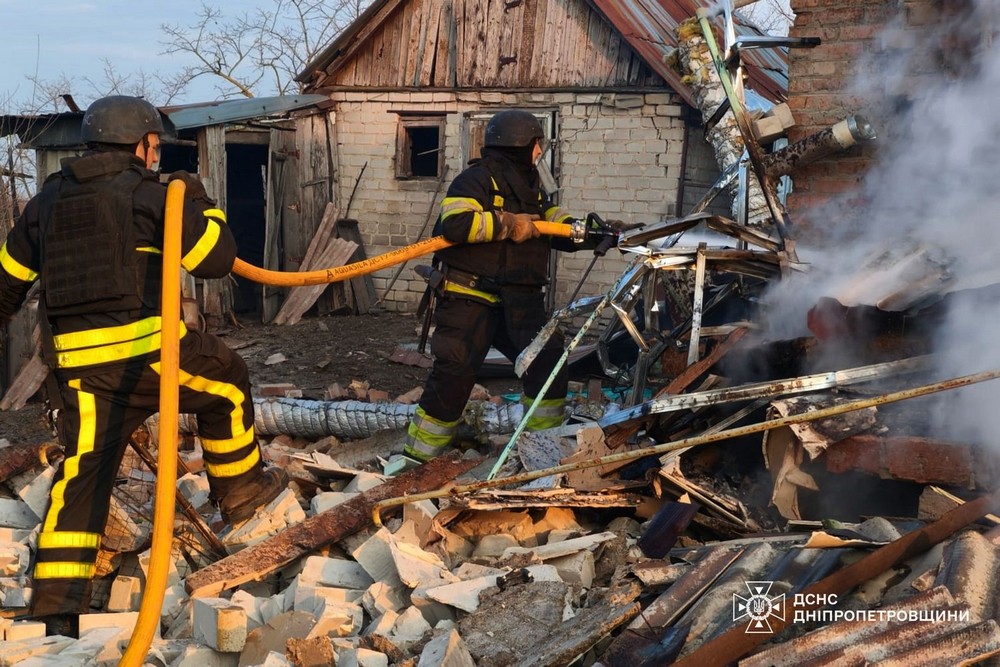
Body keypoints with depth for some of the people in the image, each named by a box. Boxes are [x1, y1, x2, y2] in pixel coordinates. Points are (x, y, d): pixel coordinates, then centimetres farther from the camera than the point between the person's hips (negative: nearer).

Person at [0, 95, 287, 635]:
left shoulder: (45, 200, 17)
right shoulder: (148, 193, -1)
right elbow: (217, 259, 0)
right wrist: (199, 205, 15)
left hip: (76, 362, 5)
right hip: (149, 348, -5)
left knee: (83, 472, 9)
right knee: (225, 380, 22)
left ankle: (56, 608, 7)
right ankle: (240, 488, 32)